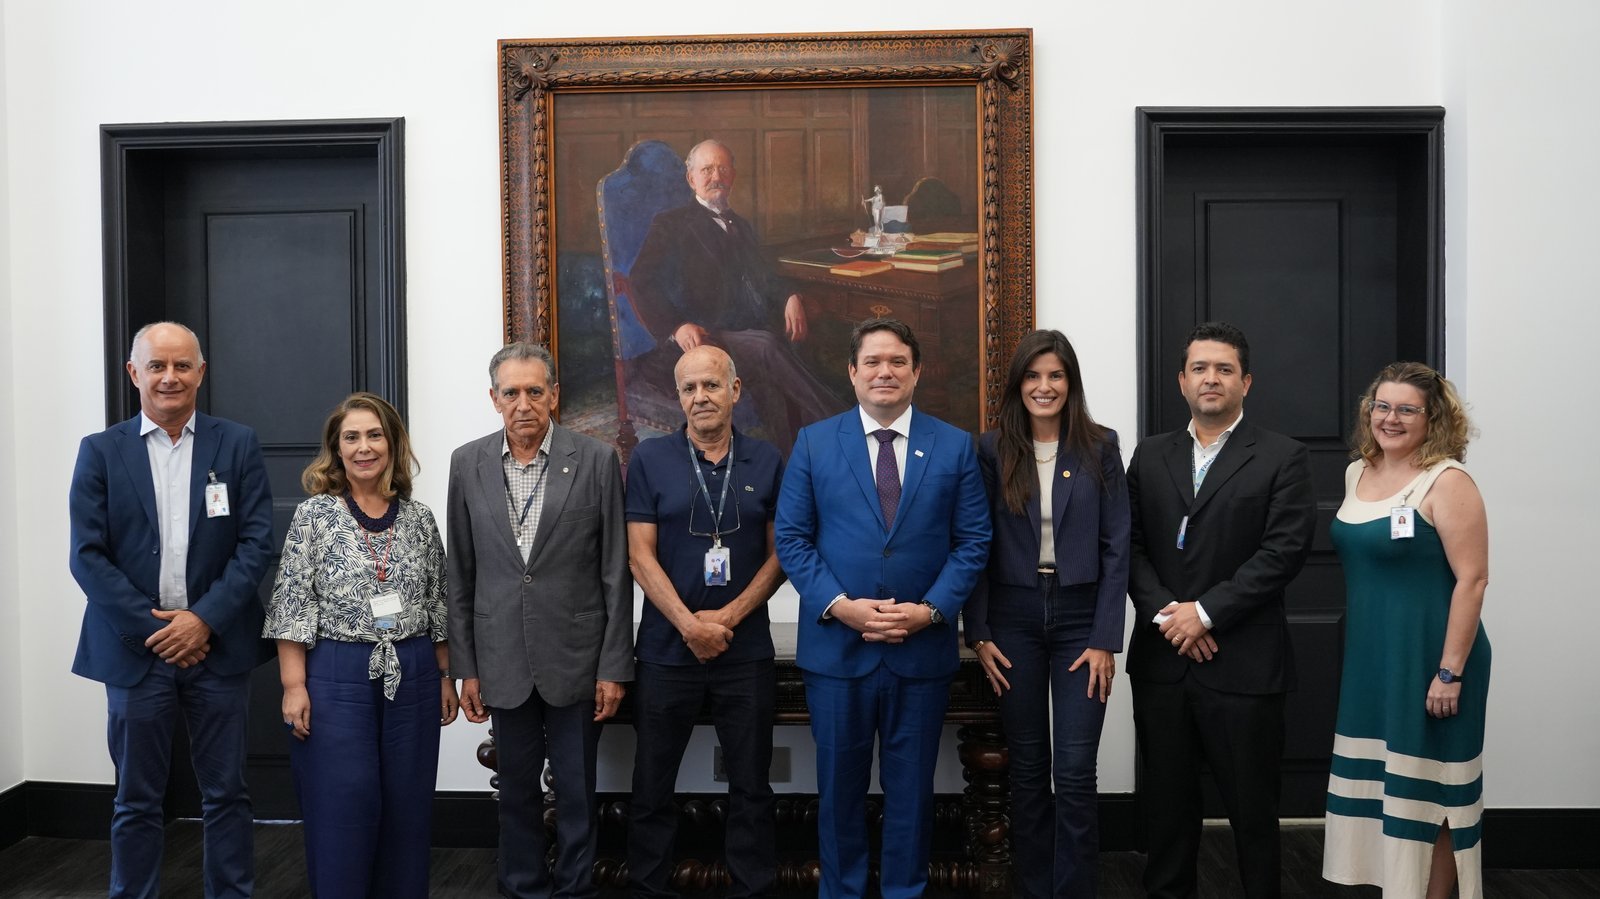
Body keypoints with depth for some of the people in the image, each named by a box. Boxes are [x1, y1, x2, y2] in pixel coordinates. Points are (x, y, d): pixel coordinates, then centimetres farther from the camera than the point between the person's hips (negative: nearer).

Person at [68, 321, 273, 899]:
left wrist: (204, 619, -12)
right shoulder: (101, 451, 3)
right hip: (135, 650, 0)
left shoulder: (238, 445, 3)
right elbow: (88, 555, -3)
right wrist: (153, 628, -10)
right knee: (136, 801, 10)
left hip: (216, 647, 0)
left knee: (226, 793, 8)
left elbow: (257, 543, -3)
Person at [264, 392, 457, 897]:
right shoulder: (314, 514, -3)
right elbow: (293, 605, -6)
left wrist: (446, 676, 9)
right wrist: (294, 685, -11)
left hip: (412, 677, 3)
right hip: (337, 677, -3)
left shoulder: (419, 519, 6)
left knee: (407, 805, 10)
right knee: (342, 810, 2)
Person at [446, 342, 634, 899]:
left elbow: (616, 574, -4)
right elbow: (460, 575, 5)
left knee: (577, 791, 9)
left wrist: (614, 666, -6)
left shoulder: (596, 461, -6)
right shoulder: (468, 463, 2)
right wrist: (465, 667, 4)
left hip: (576, 660, -2)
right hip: (504, 661, 2)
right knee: (517, 790, 14)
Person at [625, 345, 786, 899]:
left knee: (751, 787, 9)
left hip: (747, 651, 1)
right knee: (652, 787, 9)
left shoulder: (766, 462, 3)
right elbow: (640, 556, -4)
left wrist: (730, 615, -11)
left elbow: (780, 553, 2)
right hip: (666, 650, -1)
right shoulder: (650, 459, -1)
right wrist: (689, 624, -13)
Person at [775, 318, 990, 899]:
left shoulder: (955, 447, 3)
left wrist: (931, 609, -12)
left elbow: (973, 541, 1)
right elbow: (791, 539, 0)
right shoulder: (814, 443, 2)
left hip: (923, 648, 0)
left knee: (911, 785, 11)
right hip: (836, 645, 0)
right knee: (839, 784, 11)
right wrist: (839, 605, -13)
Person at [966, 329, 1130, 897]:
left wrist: (1105, 639, -6)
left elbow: (1115, 547, -1)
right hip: (1014, 618, 1)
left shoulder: (1099, 448, 0)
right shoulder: (993, 450, 2)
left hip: (1080, 616, -1)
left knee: (1075, 774, -2)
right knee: (1027, 770, 9)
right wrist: (979, 634, -3)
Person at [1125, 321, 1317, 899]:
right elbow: (1130, 544, 5)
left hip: (1243, 663, -3)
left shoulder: (1282, 458, 0)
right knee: (1166, 803, 13)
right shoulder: (1150, 456, 11)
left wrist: (1206, 611, -14)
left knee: (1252, 807, 7)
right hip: (1160, 661, 4)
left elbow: (1285, 549, -10)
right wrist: (1165, 612, -9)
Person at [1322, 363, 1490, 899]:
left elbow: (1472, 579, -17)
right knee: (1380, 781, 14)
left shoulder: (1447, 482, -13)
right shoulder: (1358, 473, 8)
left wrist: (1450, 672, -20)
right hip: (1367, 658, 7)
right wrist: (1353, 647, 14)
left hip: (1426, 659, -7)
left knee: (1427, 789, 4)